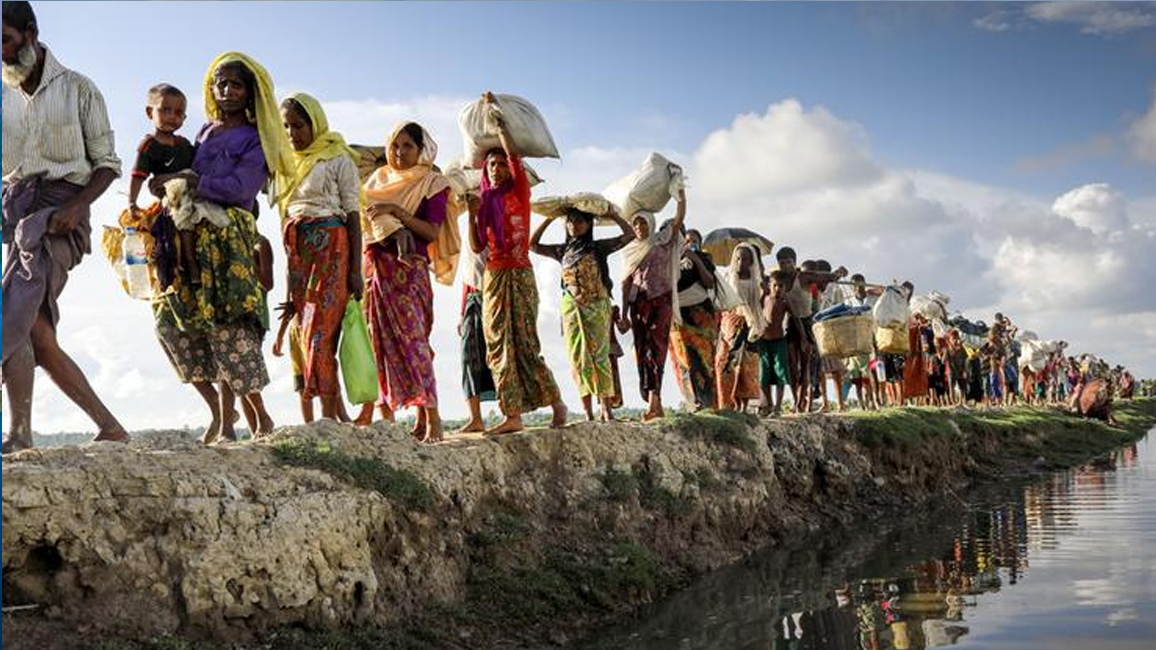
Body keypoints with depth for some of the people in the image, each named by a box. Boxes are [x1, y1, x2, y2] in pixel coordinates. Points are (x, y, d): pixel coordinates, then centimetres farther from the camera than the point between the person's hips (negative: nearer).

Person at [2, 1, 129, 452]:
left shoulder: (77, 89, 6)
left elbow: (107, 164, 4)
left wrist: (76, 207, -13)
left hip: (60, 207, -5)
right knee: (38, 337, -3)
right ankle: (110, 428, 6)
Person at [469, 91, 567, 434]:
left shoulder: (520, 192, 2)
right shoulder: (487, 202, 15)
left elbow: (513, 152, -9)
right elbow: (477, 246, 11)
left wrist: (495, 114, 1)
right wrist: (472, 213, -1)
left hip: (519, 275, -5)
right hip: (493, 277, 5)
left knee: (525, 344, -10)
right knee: (499, 346, -1)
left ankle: (557, 403, 5)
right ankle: (512, 416, -2)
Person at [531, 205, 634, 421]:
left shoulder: (599, 247, 3)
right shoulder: (563, 250, 13)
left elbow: (629, 234, -1)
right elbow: (533, 245, 16)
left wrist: (612, 216, 1)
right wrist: (549, 219, 12)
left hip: (597, 306, -3)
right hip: (571, 308, 3)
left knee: (599, 356, -4)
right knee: (578, 358, -1)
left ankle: (607, 409, -2)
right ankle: (588, 413, 1)